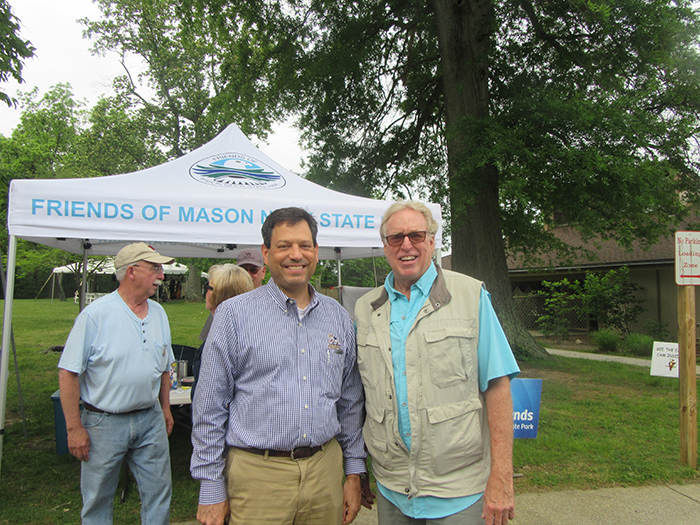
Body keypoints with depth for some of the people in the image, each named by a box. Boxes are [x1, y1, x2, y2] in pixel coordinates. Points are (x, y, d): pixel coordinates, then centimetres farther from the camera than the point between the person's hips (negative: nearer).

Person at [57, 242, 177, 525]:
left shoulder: (159, 313, 4)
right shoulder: (95, 314, -14)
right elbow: (68, 372, -13)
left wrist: (165, 409, 16)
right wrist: (74, 427, -12)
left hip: (150, 420, 5)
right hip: (104, 422, -4)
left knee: (159, 493, 12)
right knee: (97, 499, 13)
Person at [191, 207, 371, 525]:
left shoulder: (339, 317, 6)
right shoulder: (234, 314, -6)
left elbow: (350, 403, 12)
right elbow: (209, 408, -4)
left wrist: (355, 472, 10)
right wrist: (211, 488, -3)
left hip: (326, 469, 3)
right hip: (258, 474, -3)